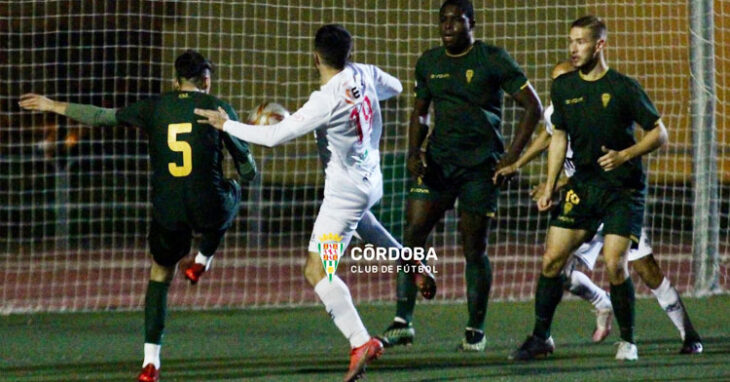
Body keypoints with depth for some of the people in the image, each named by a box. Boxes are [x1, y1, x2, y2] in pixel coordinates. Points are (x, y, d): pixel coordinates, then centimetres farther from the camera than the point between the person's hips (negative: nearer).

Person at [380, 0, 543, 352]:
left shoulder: (493, 60, -5)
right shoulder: (429, 62, 9)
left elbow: (533, 107, -4)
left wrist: (512, 156, -10)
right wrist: (414, 151, 1)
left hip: (480, 165, -4)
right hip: (437, 161, 4)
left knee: (474, 249, -1)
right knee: (412, 235, -9)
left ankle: (475, 330, 11)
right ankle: (403, 321, -6)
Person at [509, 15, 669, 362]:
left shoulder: (623, 88, -10)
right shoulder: (563, 87, 5)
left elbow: (659, 133, -5)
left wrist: (624, 155, -20)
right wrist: (549, 187, 12)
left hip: (623, 187, -5)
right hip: (583, 184, 5)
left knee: (614, 263, -15)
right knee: (551, 259, -3)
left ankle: (628, 341, 2)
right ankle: (541, 337, 10)